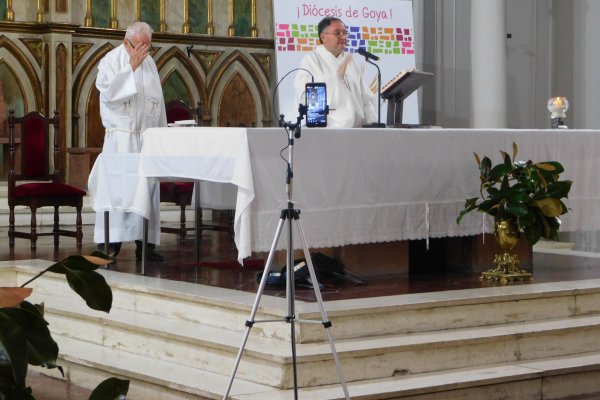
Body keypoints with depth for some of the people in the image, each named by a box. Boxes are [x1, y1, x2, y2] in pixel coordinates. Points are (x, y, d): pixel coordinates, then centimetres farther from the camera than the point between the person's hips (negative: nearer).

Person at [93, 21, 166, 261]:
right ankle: (109, 244, -5)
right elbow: (109, 91, -19)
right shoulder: (111, 61, -3)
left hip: (148, 137, 5)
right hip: (121, 136, -5)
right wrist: (131, 67, -17)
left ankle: (145, 243, 5)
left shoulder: (149, 62, 14)